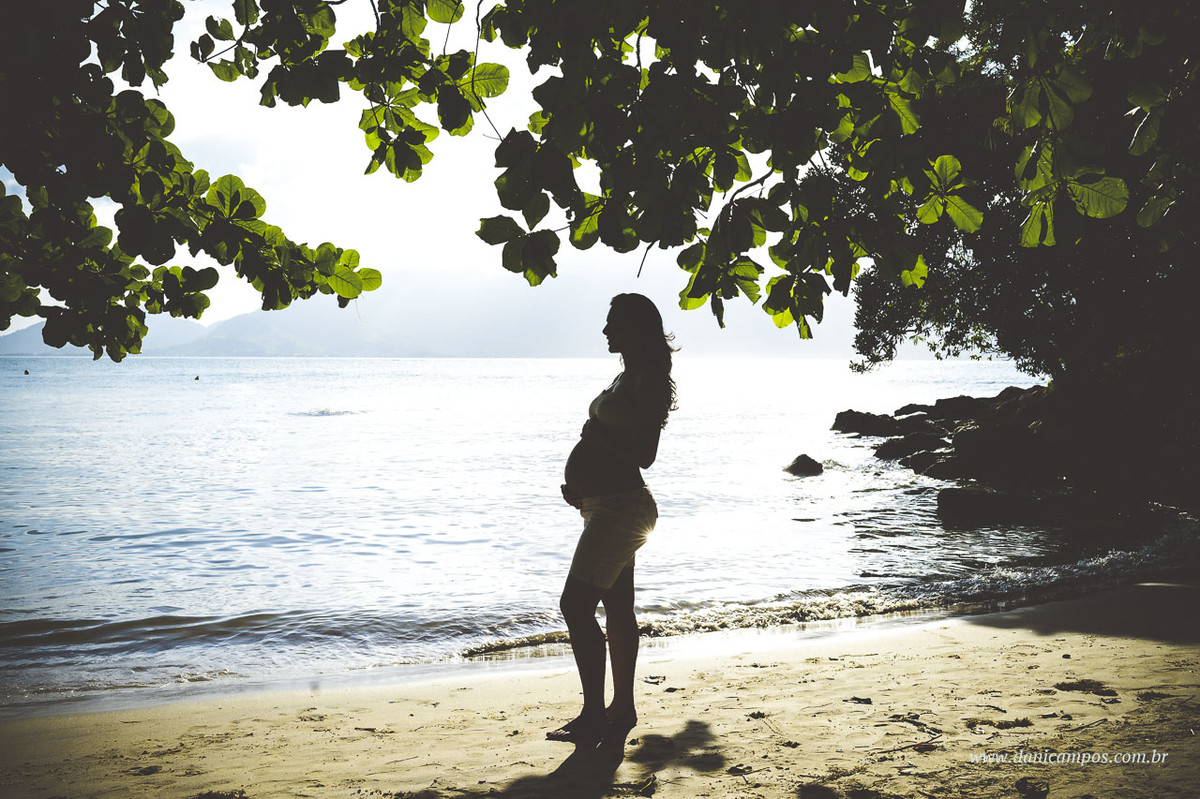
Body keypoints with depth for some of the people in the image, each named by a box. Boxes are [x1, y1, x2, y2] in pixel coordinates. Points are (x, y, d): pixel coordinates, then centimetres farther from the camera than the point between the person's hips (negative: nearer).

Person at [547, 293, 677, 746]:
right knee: (617, 608, 14)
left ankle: (594, 715, -3)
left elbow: (644, 454, -22)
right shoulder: (628, 378, 16)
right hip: (613, 506, 10)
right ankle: (622, 709, 23)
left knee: (576, 606, -10)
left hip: (619, 507, -10)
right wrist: (579, 482, 9)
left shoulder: (647, 381, -15)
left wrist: (597, 435, -14)